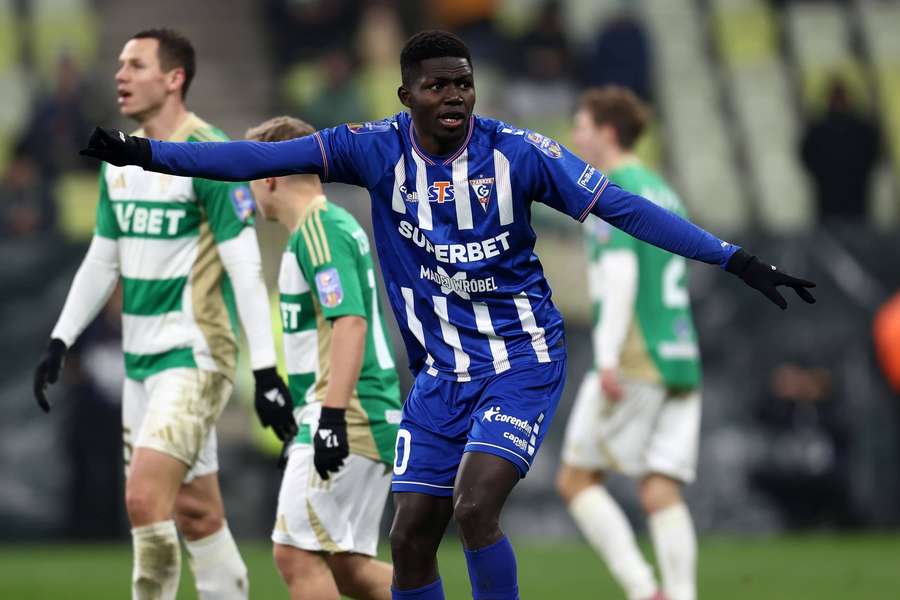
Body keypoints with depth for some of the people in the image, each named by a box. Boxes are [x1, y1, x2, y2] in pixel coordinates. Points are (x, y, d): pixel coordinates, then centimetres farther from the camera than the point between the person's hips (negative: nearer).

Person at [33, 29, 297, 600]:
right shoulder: (119, 160, 11)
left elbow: (245, 267, -15)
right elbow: (102, 259, 20)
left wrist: (266, 371, -18)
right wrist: (60, 341, 15)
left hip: (195, 354, -8)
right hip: (141, 358, 8)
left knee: (144, 498, -17)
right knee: (196, 513, 10)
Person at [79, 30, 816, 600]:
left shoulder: (516, 152, -12)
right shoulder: (380, 150, -6)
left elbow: (621, 206, -13)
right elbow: (264, 158, -12)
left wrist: (734, 259, -18)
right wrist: (148, 153, -21)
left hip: (523, 363, -4)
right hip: (442, 371, 4)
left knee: (474, 507, -22)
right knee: (410, 540, 3)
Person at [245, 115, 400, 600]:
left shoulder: (317, 230, -12)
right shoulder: (337, 224, 19)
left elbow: (350, 322, -23)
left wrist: (332, 415, -28)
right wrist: (308, 417, 31)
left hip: (349, 420, -10)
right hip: (370, 423, 10)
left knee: (295, 553, -9)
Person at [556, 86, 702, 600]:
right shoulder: (665, 193, 20)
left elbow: (621, 270, -18)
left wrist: (608, 356, -24)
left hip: (635, 364, -7)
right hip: (681, 361, 8)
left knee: (577, 479, 2)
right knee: (662, 492, 1)